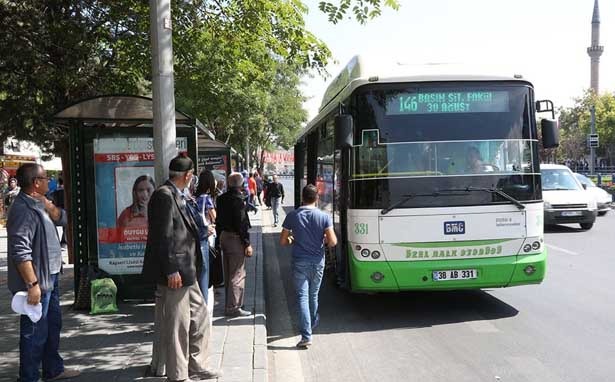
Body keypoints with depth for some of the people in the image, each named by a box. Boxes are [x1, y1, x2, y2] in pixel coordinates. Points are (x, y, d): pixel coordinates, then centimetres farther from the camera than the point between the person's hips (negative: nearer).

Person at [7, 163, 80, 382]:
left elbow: (61, 219, 10)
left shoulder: (38, 204, 9)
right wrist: (32, 284, -27)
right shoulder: (23, 210, -22)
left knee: (53, 325, 21)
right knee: (35, 332, 0)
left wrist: (47, 204, -6)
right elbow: (21, 252, -27)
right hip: (36, 282, -10)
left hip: (49, 278, 10)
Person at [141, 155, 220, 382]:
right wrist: (172, 271, -21)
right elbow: (163, 237, -20)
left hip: (187, 271, 10)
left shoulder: (177, 196, 13)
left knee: (200, 318, 17)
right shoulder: (164, 196, -16)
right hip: (174, 271, -10)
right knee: (177, 326, 2)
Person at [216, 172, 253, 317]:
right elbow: (241, 223, -20)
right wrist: (247, 243, -16)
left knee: (228, 273, 17)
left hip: (223, 236, 9)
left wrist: (220, 237, 19)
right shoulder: (237, 199, -18)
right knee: (238, 274, -2)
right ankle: (234, 307, 0)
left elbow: (218, 219, 12)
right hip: (235, 238, -9)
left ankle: (229, 304, 27)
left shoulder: (221, 198, 7)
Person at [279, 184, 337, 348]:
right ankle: (312, 323, 42)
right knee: (313, 295, 21)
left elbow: (283, 241, -2)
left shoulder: (292, 216, -5)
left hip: (299, 262, -1)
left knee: (302, 297, -2)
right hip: (318, 262, 2)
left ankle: (306, 335, -11)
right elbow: (332, 242, -12)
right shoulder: (324, 217, -7)